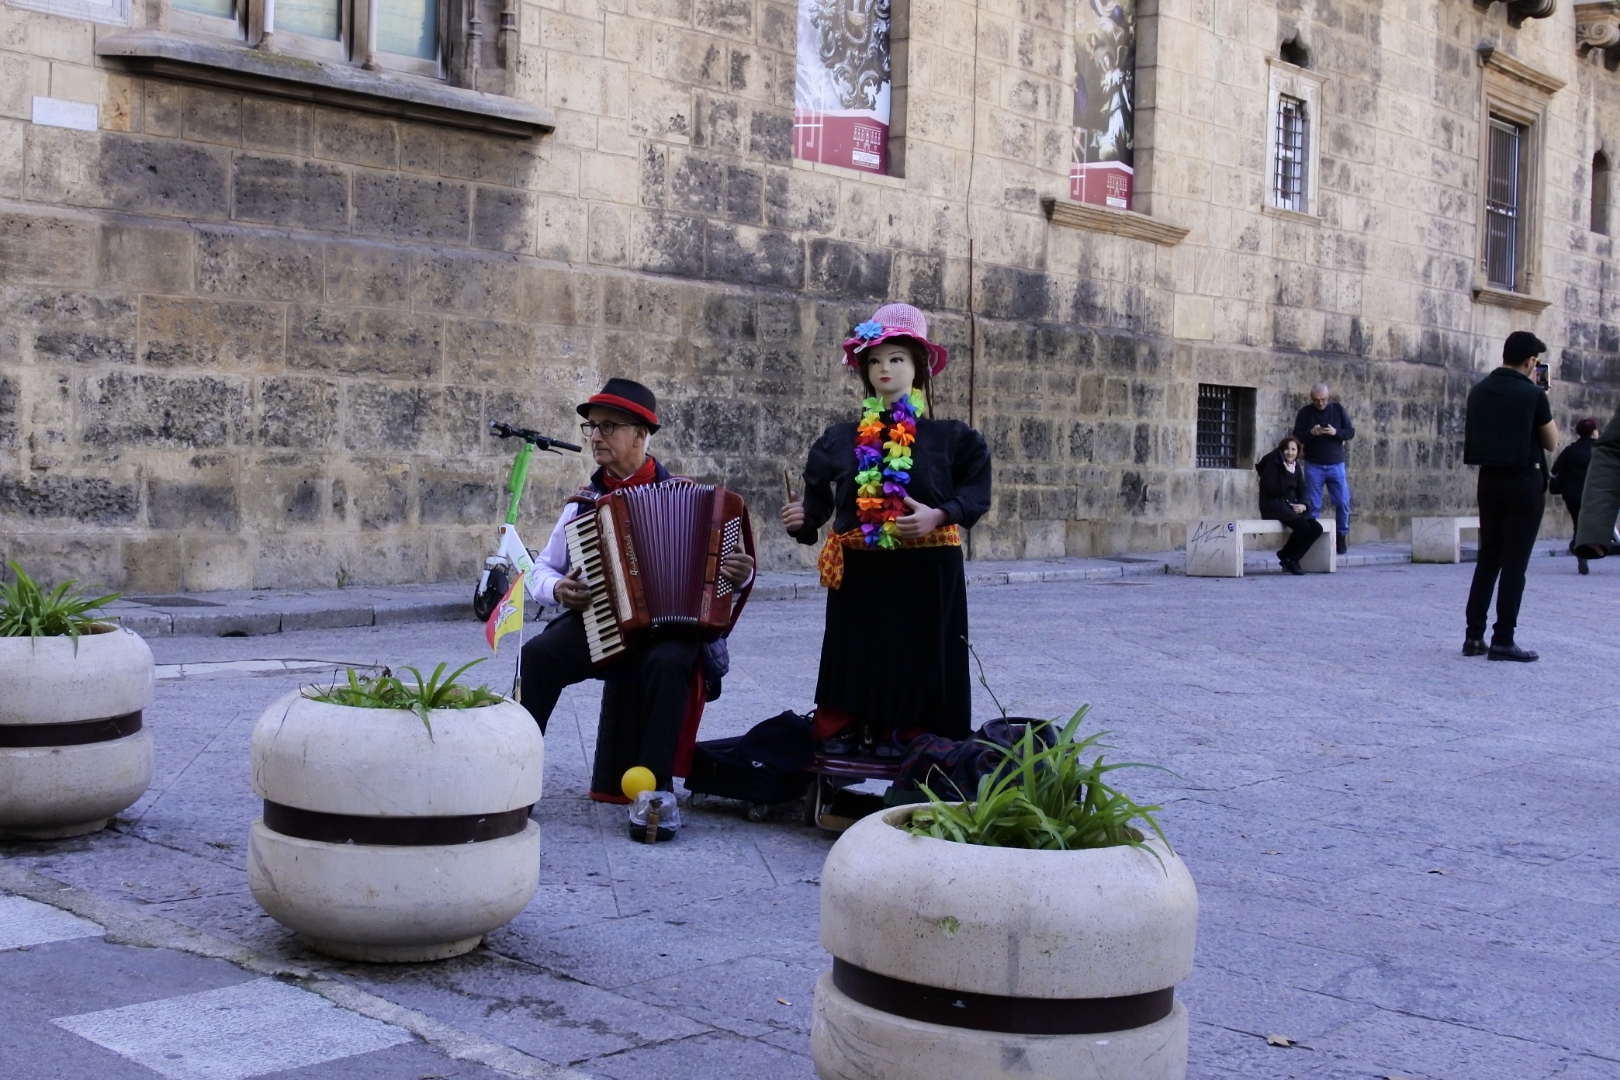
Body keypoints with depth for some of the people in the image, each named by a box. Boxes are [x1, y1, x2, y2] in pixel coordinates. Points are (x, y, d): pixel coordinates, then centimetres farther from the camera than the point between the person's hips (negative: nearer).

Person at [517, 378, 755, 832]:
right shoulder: (584, 502, 9)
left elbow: (723, 565, 7)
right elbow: (541, 568, 18)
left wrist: (740, 574, -17)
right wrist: (558, 589, -5)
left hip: (667, 628, -3)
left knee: (667, 663, -36)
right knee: (538, 654, -26)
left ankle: (655, 789, -26)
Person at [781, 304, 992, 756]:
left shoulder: (948, 437, 0)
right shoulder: (840, 439, 6)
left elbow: (976, 490, 0)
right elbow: (818, 496, 8)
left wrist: (940, 515, -15)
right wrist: (802, 519, -12)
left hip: (925, 571, -1)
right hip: (858, 571, 2)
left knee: (914, 656, 2)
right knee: (854, 652, 5)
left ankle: (898, 735, 15)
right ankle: (842, 732, 18)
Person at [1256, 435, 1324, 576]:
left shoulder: (1296, 466, 14)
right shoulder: (1273, 463, -6)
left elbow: (1301, 490, 16)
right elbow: (1272, 489, -16)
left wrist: (1303, 504, -4)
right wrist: (1288, 474, -16)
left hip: (1291, 506, 7)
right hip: (1274, 506, -7)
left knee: (1316, 528, -15)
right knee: (1303, 526, -29)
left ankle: (1290, 558, -4)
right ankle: (1287, 557, -6)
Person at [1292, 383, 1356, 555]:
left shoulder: (1338, 409, 3)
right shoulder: (1305, 413, 0)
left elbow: (1351, 432, 2)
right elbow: (1296, 436, -2)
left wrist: (1336, 432, -17)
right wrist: (1310, 433, -21)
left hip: (1336, 465, 1)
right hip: (1313, 466, -1)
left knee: (1343, 502, 0)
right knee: (1313, 505, 1)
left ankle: (1342, 535, 15)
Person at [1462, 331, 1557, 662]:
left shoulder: (1479, 390, 5)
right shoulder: (1533, 394, -11)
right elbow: (1552, 442, -1)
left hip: (1489, 478, 6)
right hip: (1524, 482, -6)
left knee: (1488, 558, 12)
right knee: (1514, 563, -1)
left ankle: (1474, 636, 10)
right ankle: (1502, 640, -1)